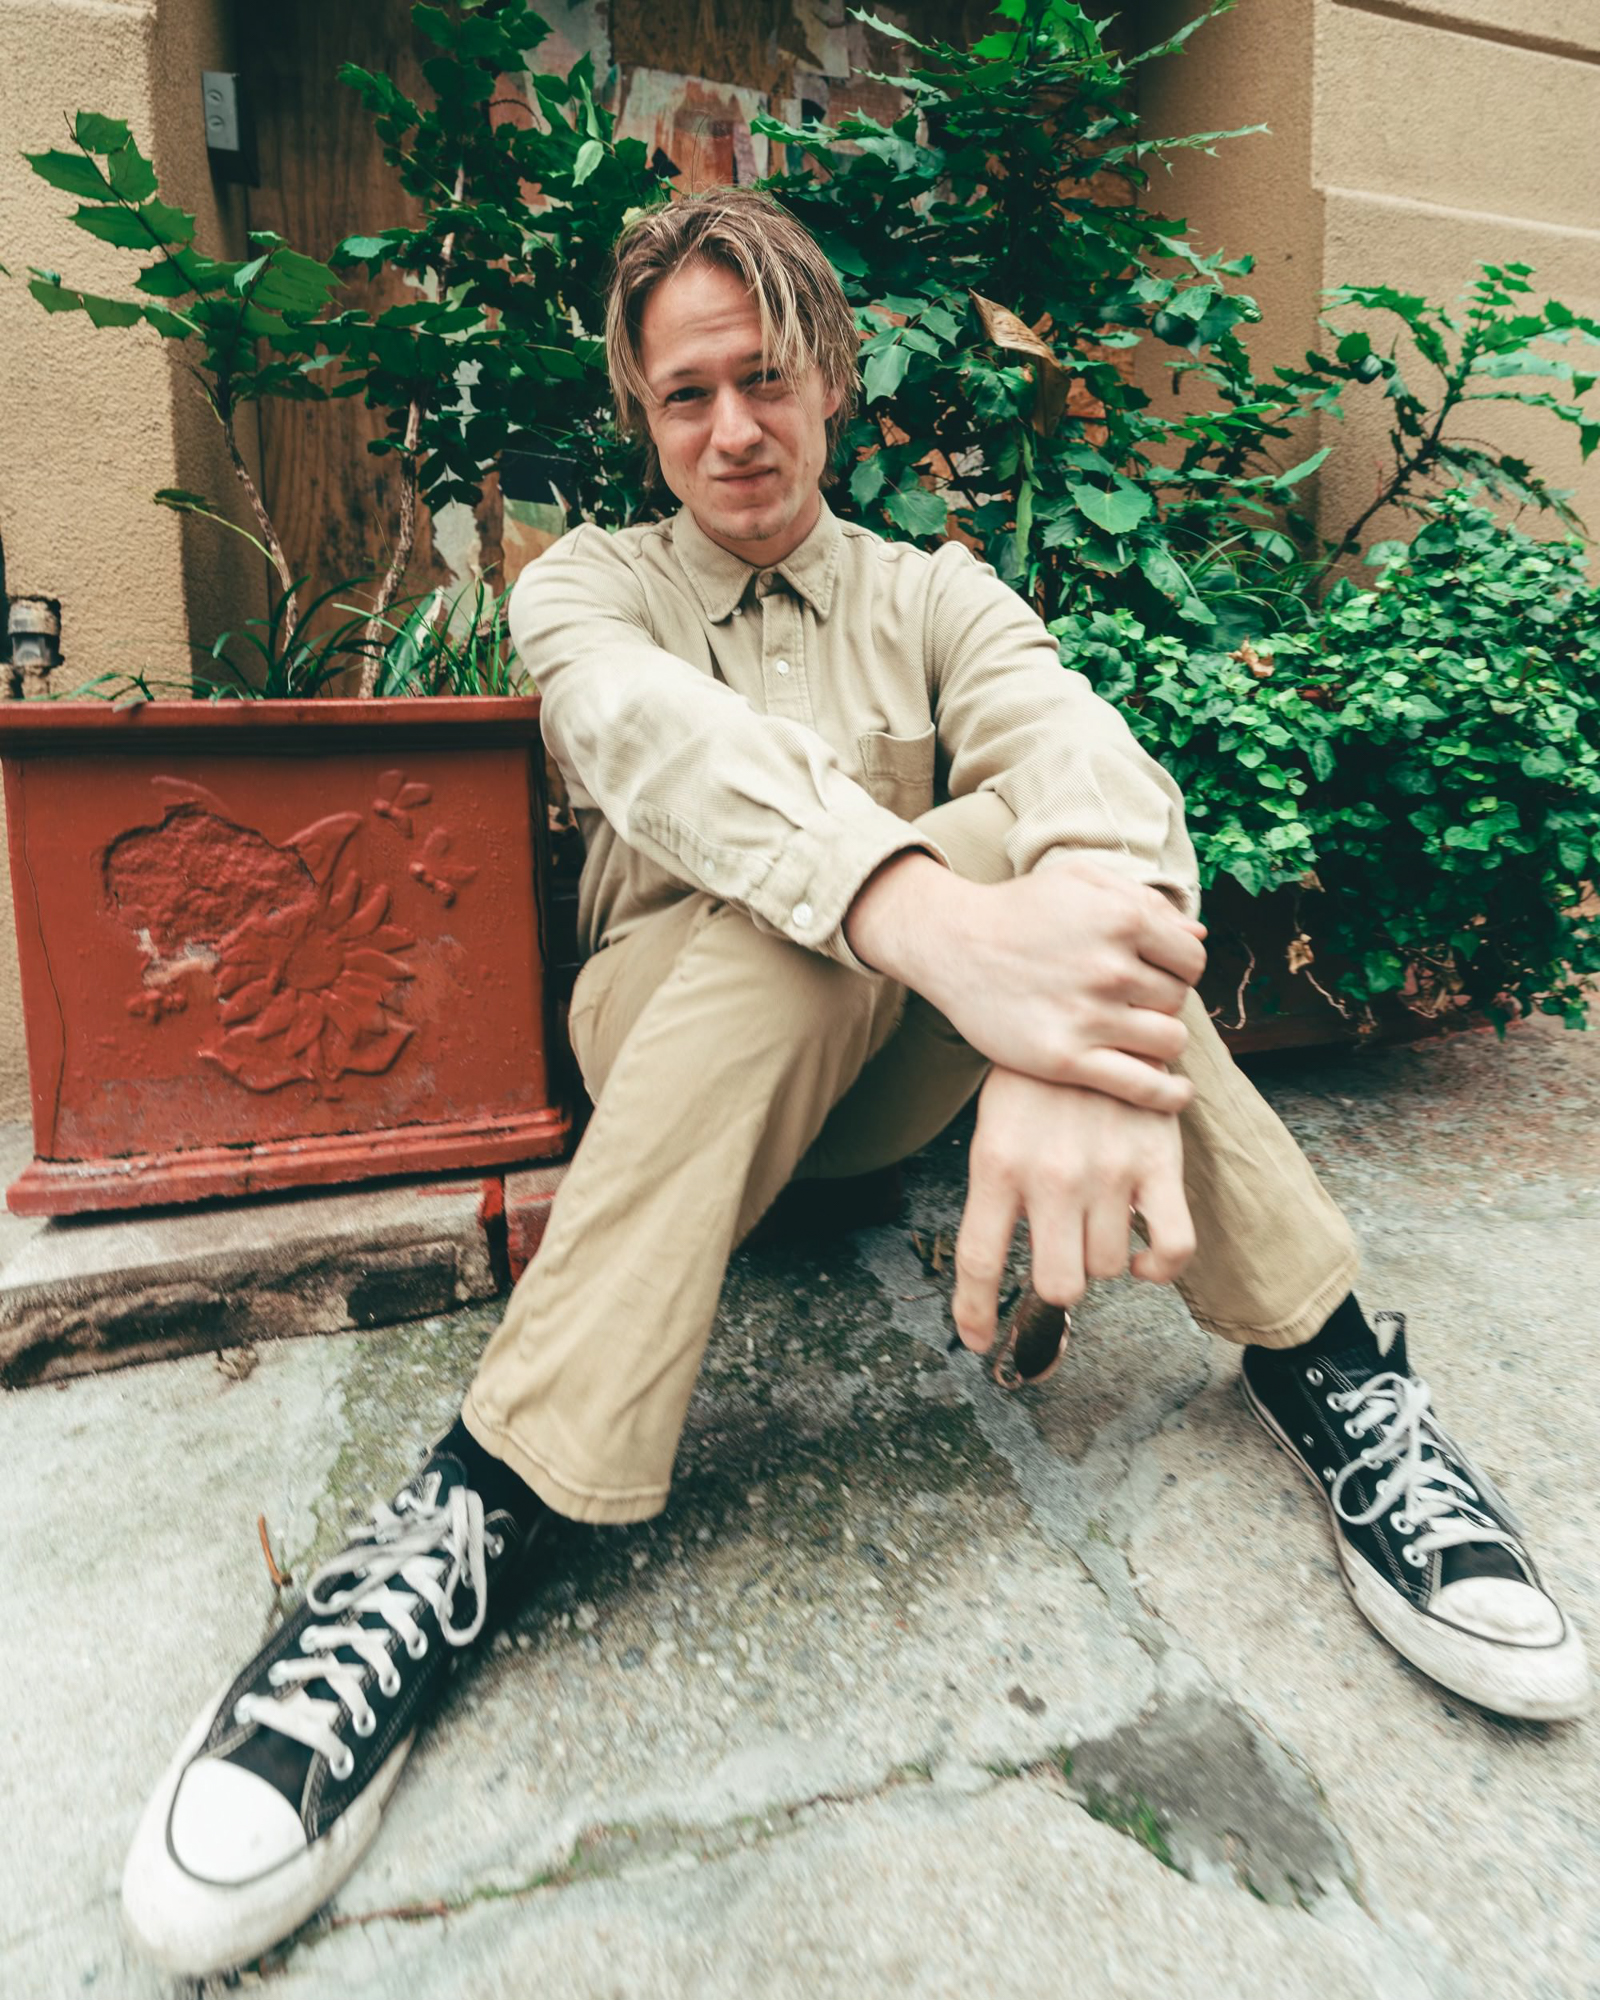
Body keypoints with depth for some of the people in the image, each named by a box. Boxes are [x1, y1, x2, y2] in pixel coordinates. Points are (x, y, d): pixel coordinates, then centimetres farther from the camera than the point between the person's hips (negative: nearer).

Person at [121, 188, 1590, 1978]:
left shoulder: (933, 597, 8)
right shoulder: (585, 585, 4)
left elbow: (1083, 751, -16)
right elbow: (659, 738, -22)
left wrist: (1084, 1035, -41)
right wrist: (947, 922, -43)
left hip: (893, 1064, 2)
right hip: (666, 1040, -1)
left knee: (1049, 826, -24)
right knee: (778, 916, -33)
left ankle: (1328, 1376, -20)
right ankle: (488, 1509, -35)